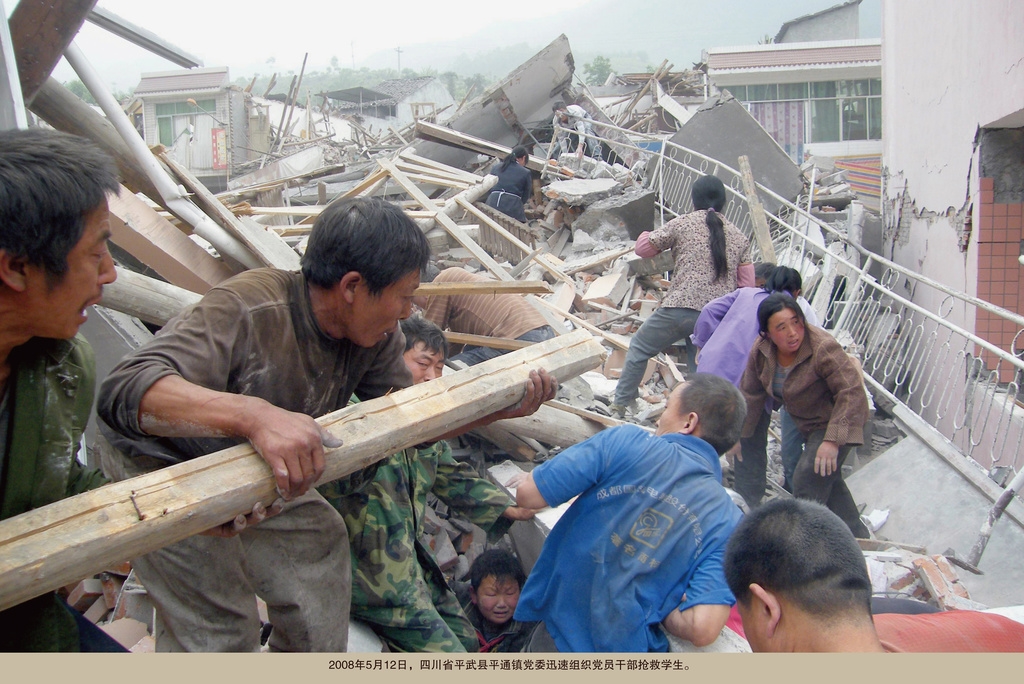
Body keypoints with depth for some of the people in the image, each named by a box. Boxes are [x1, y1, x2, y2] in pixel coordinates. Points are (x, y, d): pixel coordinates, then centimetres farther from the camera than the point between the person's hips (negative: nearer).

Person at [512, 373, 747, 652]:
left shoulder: (626, 441, -15)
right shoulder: (728, 520, -9)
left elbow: (528, 494, -15)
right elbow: (703, 629, -20)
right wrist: (660, 612, 2)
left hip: (555, 631, -1)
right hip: (629, 646, 2)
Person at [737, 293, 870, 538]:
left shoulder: (823, 348, -31)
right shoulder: (761, 350, -11)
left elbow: (852, 393, -33)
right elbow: (750, 395, 0)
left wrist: (832, 440, -37)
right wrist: (738, 434, 0)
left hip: (837, 422, -8)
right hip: (807, 424, 8)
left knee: (809, 478, -23)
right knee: (827, 481, 20)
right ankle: (855, 534, 38)